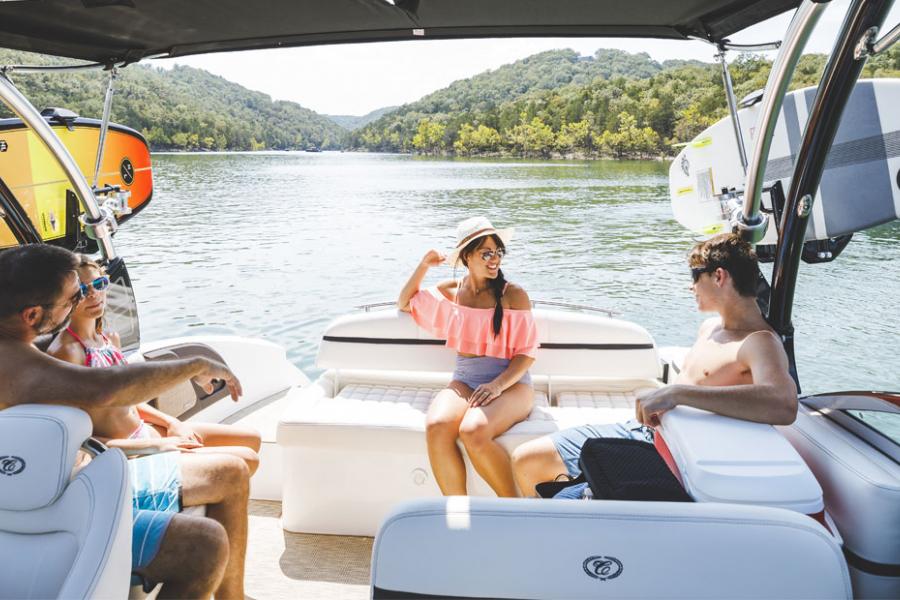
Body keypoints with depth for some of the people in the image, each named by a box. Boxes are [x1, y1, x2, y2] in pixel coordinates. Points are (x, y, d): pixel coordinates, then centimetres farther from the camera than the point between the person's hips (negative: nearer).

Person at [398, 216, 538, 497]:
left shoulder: (513, 295, -1)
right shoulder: (450, 291, 12)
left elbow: (527, 352, -3)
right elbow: (405, 303, 25)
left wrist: (498, 385, -19)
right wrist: (424, 266, 11)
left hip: (510, 383, -3)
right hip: (464, 382, 4)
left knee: (473, 431, -35)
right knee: (436, 426, -31)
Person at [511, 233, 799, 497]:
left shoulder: (759, 343, -16)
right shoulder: (709, 326, 13)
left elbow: (784, 406, -38)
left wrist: (675, 393, -41)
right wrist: (656, 400, 6)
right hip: (638, 430, 9)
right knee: (526, 460, 10)